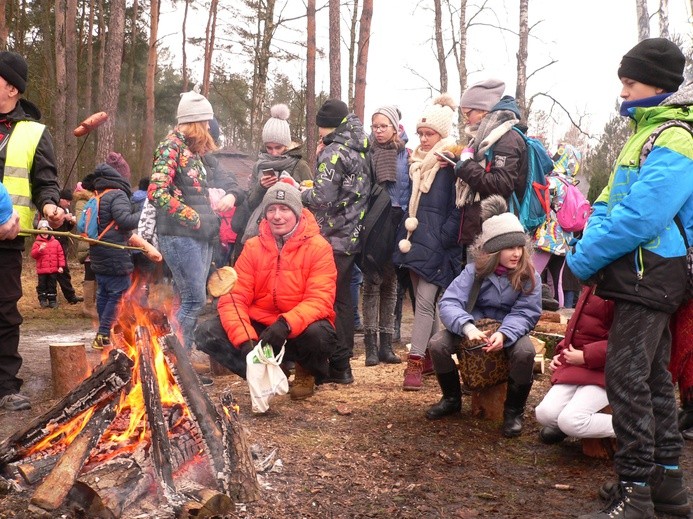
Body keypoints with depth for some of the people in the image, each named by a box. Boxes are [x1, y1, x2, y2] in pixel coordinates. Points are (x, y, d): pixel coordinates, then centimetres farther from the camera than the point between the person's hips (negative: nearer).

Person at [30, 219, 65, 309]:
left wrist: (61, 266, -4)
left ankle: (52, 300, 16)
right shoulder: (37, 243, -1)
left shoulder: (55, 242, 3)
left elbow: (60, 254, 3)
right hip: (42, 269, -1)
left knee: (52, 285, 8)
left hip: (53, 269, 1)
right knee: (42, 285, 6)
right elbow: (33, 254, -9)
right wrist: (39, 249, -27)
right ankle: (43, 300, 15)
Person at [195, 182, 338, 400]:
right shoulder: (253, 247, -1)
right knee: (206, 333, -17)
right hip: (260, 327, 3)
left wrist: (286, 324, -37)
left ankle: (308, 372, 0)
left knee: (318, 333, -37)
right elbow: (234, 297, -8)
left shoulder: (318, 247, -10)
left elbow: (319, 300, -19)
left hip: (299, 329, -3)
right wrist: (245, 339, -26)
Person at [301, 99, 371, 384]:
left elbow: (323, 198, -20)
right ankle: (342, 362, 22)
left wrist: (301, 194, -2)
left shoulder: (334, 152, -14)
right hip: (352, 235, 9)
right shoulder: (358, 151, 13)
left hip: (333, 237, -9)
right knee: (342, 298, 15)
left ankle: (339, 365, -1)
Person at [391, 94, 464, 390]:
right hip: (415, 240, 8)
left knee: (424, 301, -13)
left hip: (438, 244, -7)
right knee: (424, 302, 12)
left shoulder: (451, 165, -7)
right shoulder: (417, 163, 15)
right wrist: (405, 234, 15)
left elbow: (457, 209, -11)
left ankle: (415, 364, -13)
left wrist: (442, 239, -15)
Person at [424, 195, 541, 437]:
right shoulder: (475, 270, -14)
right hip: (475, 328, 1)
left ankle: (513, 411, -10)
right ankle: (452, 399, 5)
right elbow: (449, 302, -23)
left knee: (525, 351, -35)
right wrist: (467, 327, -43)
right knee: (437, 344, -24)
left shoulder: (530, 276, -12)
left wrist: (504, 334, -40)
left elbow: (524, 313, -18)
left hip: (510, 331, -1)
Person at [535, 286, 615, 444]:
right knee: (545, 413, -13)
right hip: (576, 365, 7)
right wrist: (562, 351, 13)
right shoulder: (591, 285, 11)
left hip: (603, 369, -7)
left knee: (571, 420, -23)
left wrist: (586, 356, -18)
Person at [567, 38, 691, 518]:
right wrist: (591, 243, -3)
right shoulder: (645, 132, 17)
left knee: (627, 379, -9)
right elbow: (609, 202, 15)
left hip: (650, 276, -10)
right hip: (641, 277, 10)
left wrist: (585, 259, -17)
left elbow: (639, 218, -24)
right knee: (653, 377, 14)